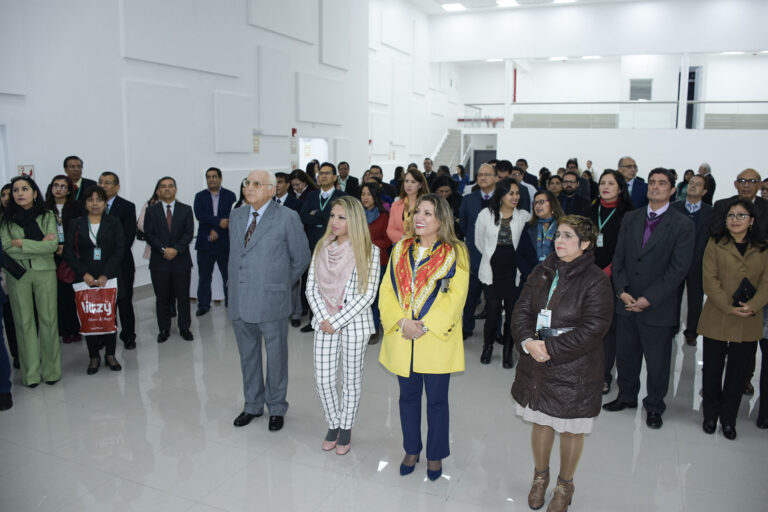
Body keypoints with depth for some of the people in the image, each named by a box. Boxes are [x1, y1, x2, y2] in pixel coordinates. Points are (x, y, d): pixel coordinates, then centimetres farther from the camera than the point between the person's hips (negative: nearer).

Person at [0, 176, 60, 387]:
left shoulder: (47, 216, 2)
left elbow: (53, 245, -9)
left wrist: (21, 243, -8)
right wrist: (39, 244, -8)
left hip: (45, 272, -1)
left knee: (48, 319, 1)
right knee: (24, 322, 4)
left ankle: (51, 370, 11)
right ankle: (30, 373, 13)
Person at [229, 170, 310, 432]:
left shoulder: (287, 217, -8)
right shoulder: (236, 216, 9)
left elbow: (301, 258, -1)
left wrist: (281, 282, 5)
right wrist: (235, 287, 13)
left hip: (271, 302, -5)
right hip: (240, 302, 5)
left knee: (276, 357, 10)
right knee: (247, 356, 18)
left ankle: (276, 408, 28)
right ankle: (252, 405, 36)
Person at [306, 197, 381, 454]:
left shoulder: (369, 251, -10)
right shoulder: (322, 247, 2)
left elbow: (368, 294, -13)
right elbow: (311, 287, 3)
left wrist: (337, 321, -14)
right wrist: (323, 319, -10)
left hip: (354, 322, -3)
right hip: (324, 323, 3)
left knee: (351, 379, 10)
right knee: (323, 379, 7)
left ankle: (346, 428, 29)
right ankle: (333, 425, 29)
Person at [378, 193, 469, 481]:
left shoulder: (455, 253, -5)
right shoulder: (401, 250, 7)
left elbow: (456, 296, -12)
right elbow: (386, 290, 2)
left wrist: (426, 325, -18)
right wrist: (402, 321, -13)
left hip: (437, 340, -3)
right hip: (402, 339, 4)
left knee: (436, 400, 9)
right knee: (408, 396, 16)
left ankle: (435, 455, 29)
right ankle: (411, 450, 34)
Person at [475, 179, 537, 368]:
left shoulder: (524, 216, 1)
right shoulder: (486, 214, 0)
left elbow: (527, 245, 11)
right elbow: (479, 242, 11)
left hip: (514, 272, 1)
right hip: (492, 272, -1)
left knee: (512, 313, 5)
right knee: (493, 313, -3)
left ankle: (508, 350, 25)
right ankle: (488, 346, 25)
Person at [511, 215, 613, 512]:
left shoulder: (596, 281, -13)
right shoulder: (542, 273, 4)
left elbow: (592, 329, -19)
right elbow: (522, 310, 3)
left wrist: (551, 349, -20)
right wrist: (527, 342, -15)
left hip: (574, 371, -4)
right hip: (535, 365, 5)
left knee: (571, 429, 11)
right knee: (540, 421, 18)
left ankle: (565, 485, 35)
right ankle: (540, 476, 41)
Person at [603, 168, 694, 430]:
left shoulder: (682, 225, -7)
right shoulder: (630, 218, 7)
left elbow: (678, 269, -11)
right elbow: (618, 258, 6)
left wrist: (649, 298, -16)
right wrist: (622, 290, -8)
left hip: (658, 307, -4)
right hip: (626, 301, 4)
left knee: (657, 362, 9)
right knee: (625, 355, 15)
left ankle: (654, 406, 30)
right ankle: (627, 396, 37)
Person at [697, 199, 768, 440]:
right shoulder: (715, 244, 1)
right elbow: (709, 279, -6)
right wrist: (729, 307, -16)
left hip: (748, 324, 2)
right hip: (716, 320, -1)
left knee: (737, 374, 10)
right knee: (712, 372, 8)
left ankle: (728, 420, 25)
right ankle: (710, 416, 26)